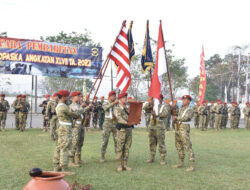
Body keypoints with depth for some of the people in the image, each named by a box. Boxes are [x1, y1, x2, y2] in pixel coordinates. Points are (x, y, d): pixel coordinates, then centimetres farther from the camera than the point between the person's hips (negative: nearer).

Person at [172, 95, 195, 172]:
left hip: (184, 128, -8)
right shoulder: (181, 108, 17)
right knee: (179, 146, 14)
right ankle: (181, 163, 26)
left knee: (188, 147, -11)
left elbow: (186, 118, -19)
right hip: (177, 128, 9)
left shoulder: (190, 110, -6)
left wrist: (177, 118, -9)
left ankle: (192, 166, -12)